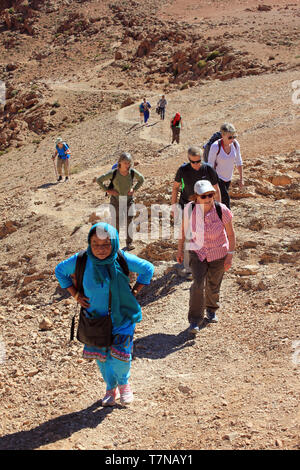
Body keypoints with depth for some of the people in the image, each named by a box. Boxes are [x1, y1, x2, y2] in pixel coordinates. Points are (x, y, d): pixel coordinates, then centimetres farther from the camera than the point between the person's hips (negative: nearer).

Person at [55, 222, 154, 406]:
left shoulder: (123, 259, -19)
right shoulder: (80, 261, -17)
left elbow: (148, 269, -2)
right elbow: (60, 271, 4)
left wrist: (134, 292, -6)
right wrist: (76, 295, -3)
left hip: (122, 317, -2)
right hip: (96, 317, 2)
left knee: (120, 355, -5)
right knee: (102, 356, 15)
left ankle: (124, 383, 30)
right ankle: (111, 388, 42)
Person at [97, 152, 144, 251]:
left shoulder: (133, 172, -10)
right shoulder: (113, 173, -17)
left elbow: (141, 179, 11)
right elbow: (99, 180, -6)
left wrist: (134, 189, 0)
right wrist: (107, 190, -9)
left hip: (129, 200, 2)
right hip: (116, 200, -2)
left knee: (129, 221, 2)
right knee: (116, 222, 3)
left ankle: (129, 242, 18)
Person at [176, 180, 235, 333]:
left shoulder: (222, 210, -24)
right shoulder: (190, 209, -19)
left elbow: (231, 234, -11)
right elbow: (183, 229, -2)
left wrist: (230, 255, -11)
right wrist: (180, 250, 3)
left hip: (218, 253, 0)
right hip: (197, 251, 0)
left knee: (213, 286, 15)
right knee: (198, 284, -16)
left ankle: (211, 310, 45)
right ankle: (195, 320, -2)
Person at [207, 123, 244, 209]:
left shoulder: (235, 144, -10)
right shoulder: (215, 146, -24)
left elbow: (239, 161, 2)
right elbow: (210, 165, -16)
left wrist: (241, 179, 5)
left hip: (228, 178, 5)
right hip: (217, 177, -5)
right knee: (226, 198, -14)